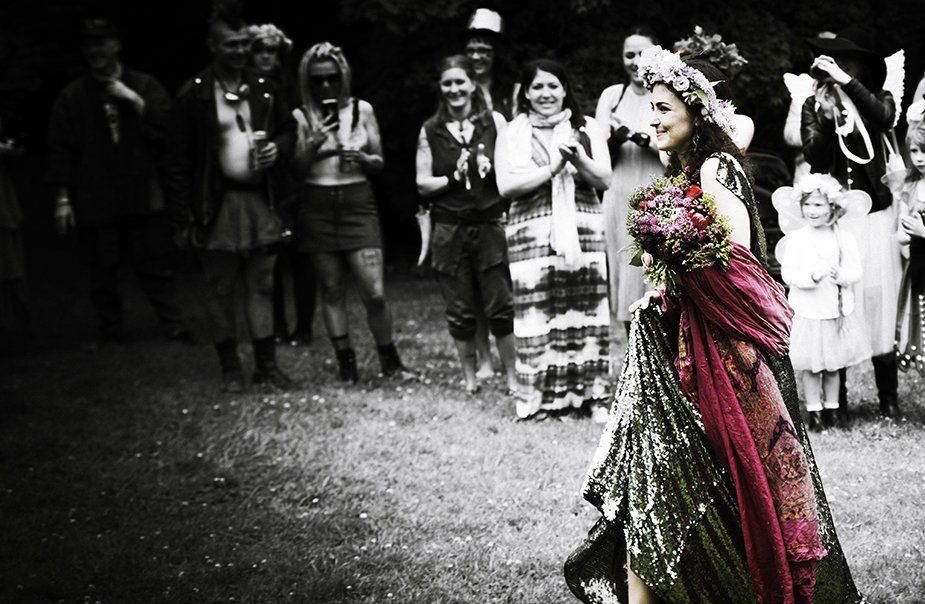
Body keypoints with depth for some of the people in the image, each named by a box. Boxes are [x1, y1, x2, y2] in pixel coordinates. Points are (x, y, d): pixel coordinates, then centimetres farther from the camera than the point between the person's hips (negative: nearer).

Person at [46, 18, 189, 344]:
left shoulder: (144, 86, 6)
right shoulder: (72, 96, 4)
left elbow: (167, 129, -3)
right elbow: (60, 150, 3)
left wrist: (135, 101, -13)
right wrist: (63, 199, -2)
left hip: (143, 196, 0)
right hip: (94, 203, 1)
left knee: (156, 267, 1)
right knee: (102, 272, 7)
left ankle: (176, 329, 5)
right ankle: (110, 334, 18)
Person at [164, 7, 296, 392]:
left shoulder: (263, 90, 7)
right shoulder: (194, 95, -6)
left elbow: (289, 129, 20)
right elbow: (178, 161, -7)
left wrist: (277, 148, -4)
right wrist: (184, 218, -11)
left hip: (259, 200, 4)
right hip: (217, 203, -3)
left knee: (261, 286, 6)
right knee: (221, 290, 5)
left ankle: (266, 366, 11)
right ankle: (230, 369, 13)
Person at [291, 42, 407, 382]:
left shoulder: (361, 110, 5)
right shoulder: (301, 116, 3)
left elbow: (379, 163, 10)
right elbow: (297, 169, 2)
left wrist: (361, 157, -11)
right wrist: (313, 144, -15)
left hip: (357, 202, 0)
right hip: (317, 206, 1)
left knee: (375, 293, -8)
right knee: (331, 290, 5)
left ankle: (390, 360, 12)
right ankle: (345, 364, 16)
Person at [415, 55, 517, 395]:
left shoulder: (494, 122, 3)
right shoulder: (430, 131, 5)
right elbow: (423, 183, 5)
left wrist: (489, 168, -17)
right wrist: (454, 178, -11)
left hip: (490, 224, -1)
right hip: (449, 229, 1)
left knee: (500, 306, -4)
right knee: (459, 309, 6)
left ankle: (513, 376, 8)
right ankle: (469, 376, 19)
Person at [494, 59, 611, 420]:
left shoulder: (587, 129, 13)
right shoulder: (512, 134, 8)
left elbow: (604, 179, 7)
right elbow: (506, 185, -3)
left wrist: (578, 157, -11)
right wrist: (553, 167, -9)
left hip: (583, 228, 1)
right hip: (532, 230, -1)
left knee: (585, 307, -1)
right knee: (537, 310, -7)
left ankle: (591, 392, 7)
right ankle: (540, 396, 0)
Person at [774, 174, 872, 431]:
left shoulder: (845, 239, -3)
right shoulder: (796, 239, -6)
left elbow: (856, 272, -4)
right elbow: (787, 273, -10)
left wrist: (841, 275, -25)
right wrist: (812, 277, -27)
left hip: (837, 311, 1)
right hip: (806, 312, -1)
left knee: (833, 366, 12)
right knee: (810, 366, 4)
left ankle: (830, 409, 26)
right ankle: (814, 411, 17)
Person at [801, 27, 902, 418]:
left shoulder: (875, 99, 3)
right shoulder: (814, 106, 5)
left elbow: (885, 117, -20)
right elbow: (814, 159, -5)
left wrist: (846, 82, -24)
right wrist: (827, 119, -19)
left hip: (874, 215, 0)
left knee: (877, 298, 0)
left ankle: (888, 399, 8)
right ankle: (836, 398, 5)